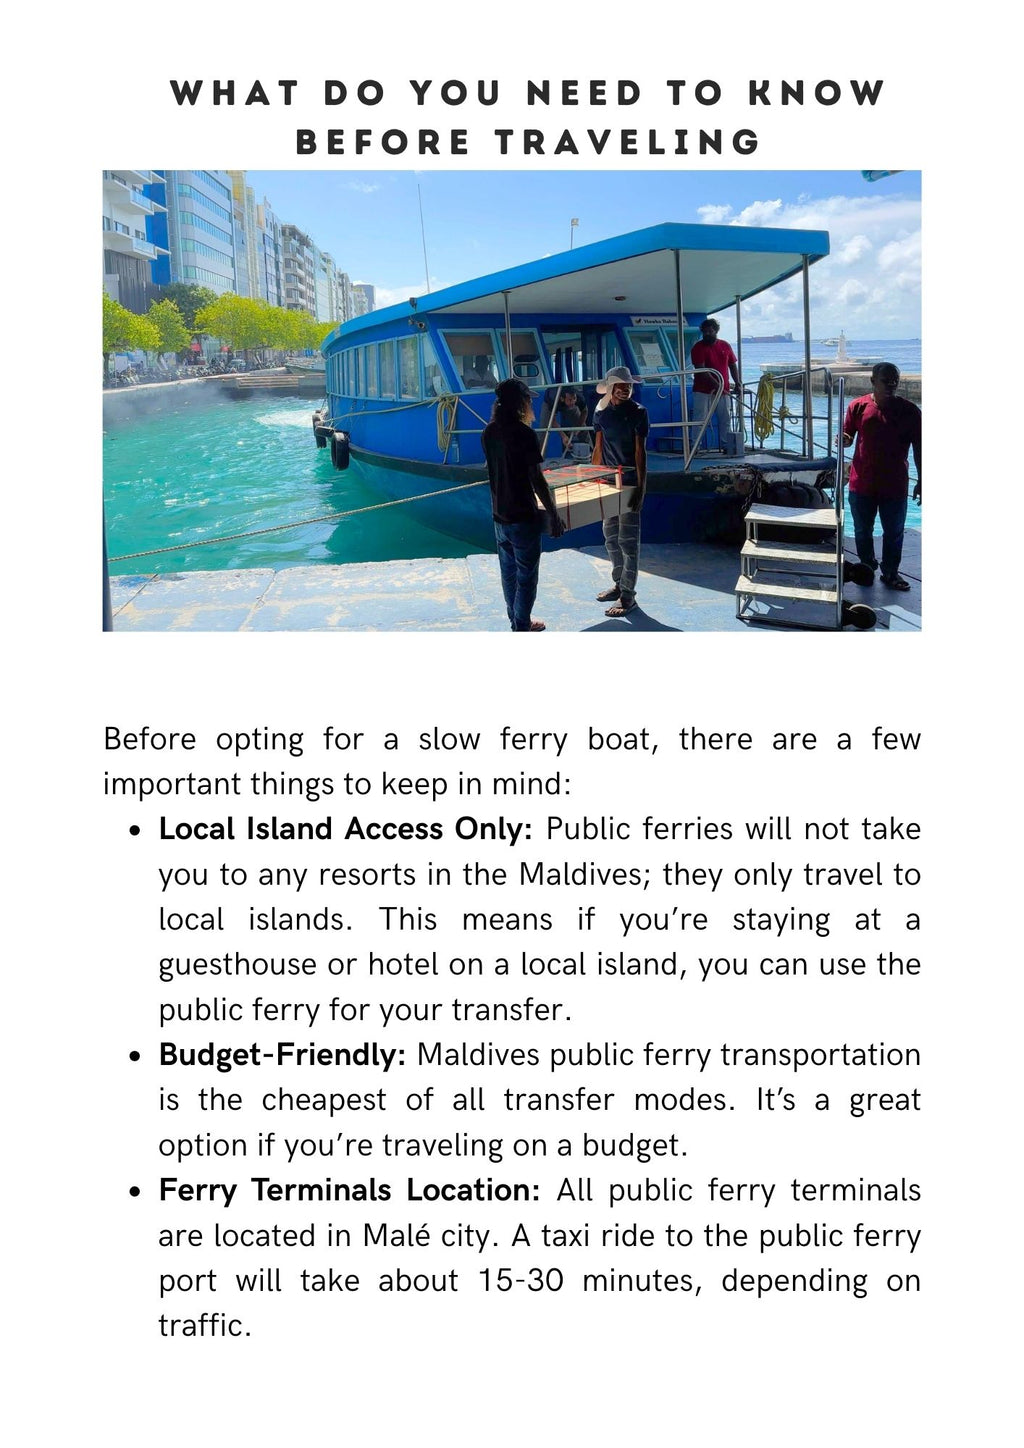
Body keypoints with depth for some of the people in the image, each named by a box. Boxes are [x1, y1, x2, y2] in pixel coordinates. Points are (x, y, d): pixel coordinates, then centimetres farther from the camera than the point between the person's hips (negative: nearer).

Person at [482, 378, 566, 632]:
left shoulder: (489, 431, 3)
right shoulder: (525, 434, -17)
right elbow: (537, 480, -18)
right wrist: (553, 515, -13)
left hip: (500, 514, 7)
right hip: (523, 516, -7)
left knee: (508, 571, 17)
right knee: (526, 575, 5)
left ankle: (516, 619, 30)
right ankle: (522, 628, 10)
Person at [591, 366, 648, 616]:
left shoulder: (638, 412, -9)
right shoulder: (601, 412, 6)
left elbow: (641, 451, -12)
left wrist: (641, 487, -17)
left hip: (630, 482, -6)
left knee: (628, 539, -3)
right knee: (610, 536, 14)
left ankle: (628, 596, 1)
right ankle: (619, 584, 29)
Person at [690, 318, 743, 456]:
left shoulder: (725, 346, 10)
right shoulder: (698, 347, -5)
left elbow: (733, 365, 17)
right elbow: (701, 369, -15)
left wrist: (737, 383, 5)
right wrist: (715, 383, -25)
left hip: (723, 391, 5)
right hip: (702, 391, -4)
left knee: (725, 419, 7)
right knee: (700, 420, -7)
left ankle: (727, 446, 15)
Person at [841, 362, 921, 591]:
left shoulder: (909, 411, -5)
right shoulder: (858, 406, -3)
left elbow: (918, 448, 1)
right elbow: (848, 438, 6)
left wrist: (920, 481, 1)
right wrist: (844, 440, -19)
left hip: (895, 485, -1)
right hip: (862, 483, 1)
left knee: (894, 532, 9)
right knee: (863, 531, 13)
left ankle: (890, 573, 25)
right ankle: (867, 567, 34)